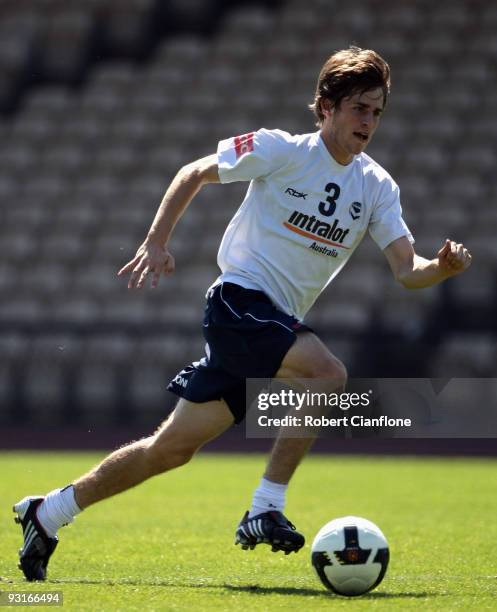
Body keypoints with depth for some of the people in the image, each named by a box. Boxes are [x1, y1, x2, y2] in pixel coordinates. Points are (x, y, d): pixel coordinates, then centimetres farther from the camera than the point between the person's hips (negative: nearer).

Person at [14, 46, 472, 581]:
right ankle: (265, 510, -22)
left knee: (175, 446, 6)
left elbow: (406, 270, 1)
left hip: (278, 323, 6)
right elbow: (195, 173, 2)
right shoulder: (281, 150, -6)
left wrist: (443, 267, -20)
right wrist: (156, 243, -5)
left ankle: (48, 513, 18)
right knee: (327, 373, -30)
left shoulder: (377, 186, 7)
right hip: (239, 300, -6)